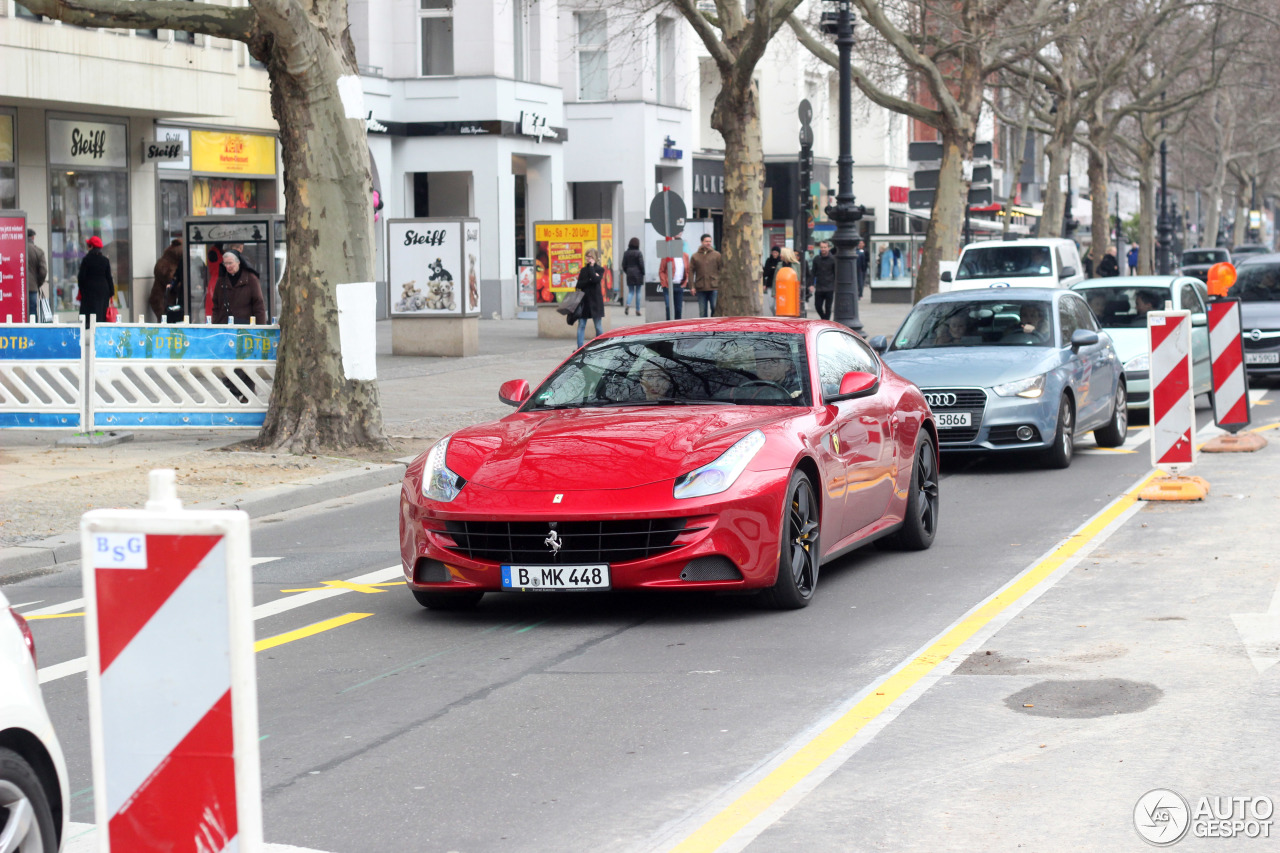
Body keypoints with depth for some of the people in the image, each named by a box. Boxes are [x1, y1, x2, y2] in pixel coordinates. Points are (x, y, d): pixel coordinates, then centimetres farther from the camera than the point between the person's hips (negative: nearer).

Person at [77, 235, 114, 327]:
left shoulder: (86, 259, -7)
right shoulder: (105, 260, 0)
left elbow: (81, 277, -4)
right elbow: (109, 277, 2)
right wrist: (111, 292, 9)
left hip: (89, 289, -2)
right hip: (103, 290, 2)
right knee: (101, 314, 6)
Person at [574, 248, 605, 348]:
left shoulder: (599, 270, 2)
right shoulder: (583, 270, 12)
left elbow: (596, 280, -19)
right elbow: (579, 285, 2)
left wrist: (591, 266, -10)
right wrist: (590, 280, -13)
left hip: (595, 302, -4)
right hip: (584, 301, 4)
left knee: (598, 327, 2)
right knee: (581, 326, -1)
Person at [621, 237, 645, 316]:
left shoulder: (626, 253, 4)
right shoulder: (638, 253, -9)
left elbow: (623, 264, 6)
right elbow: (641, 264, -10)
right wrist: (643, 273, 2)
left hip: (629, 275, 3)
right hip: (638, 274, -3)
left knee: (630, 291, 10)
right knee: (638, 292, 4)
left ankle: (628, 305, -17)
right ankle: (637, 310, 3)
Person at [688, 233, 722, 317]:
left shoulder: (716, 255, 7)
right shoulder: (695, 256, 8)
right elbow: (691, 272, 6)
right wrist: (692, 286, -2)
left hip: (714, 288, -1)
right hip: (700, 288, 1)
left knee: (715, 309, -5)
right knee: (702, 311, 2)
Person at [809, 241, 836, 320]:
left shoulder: (833, 259, -2)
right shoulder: (816, 259, 5)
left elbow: (836, 274, 1)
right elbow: (813, 273, 9)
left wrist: (836, 287, -4)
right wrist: (811, 284, -2)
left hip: (829, 289, -3)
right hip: (819, 289, 3)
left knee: (828, 307, 0)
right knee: (817, 305, 3)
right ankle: (824, 319, 25)